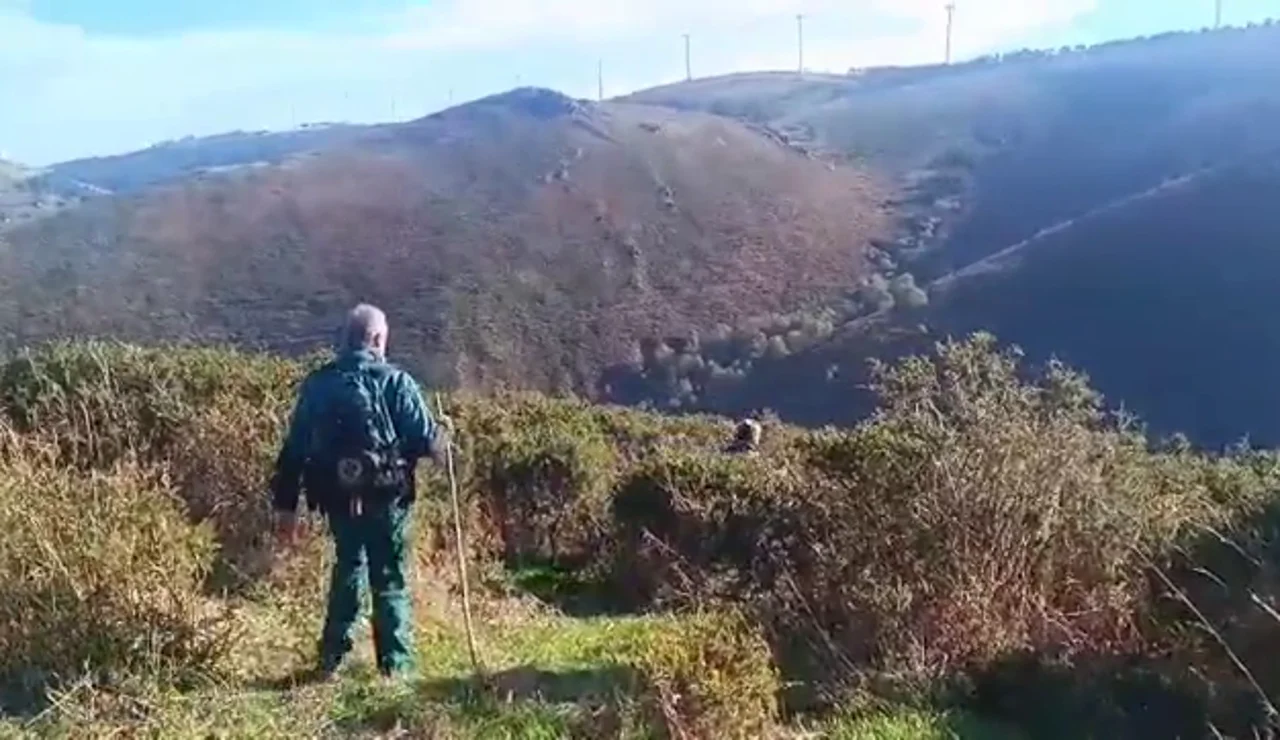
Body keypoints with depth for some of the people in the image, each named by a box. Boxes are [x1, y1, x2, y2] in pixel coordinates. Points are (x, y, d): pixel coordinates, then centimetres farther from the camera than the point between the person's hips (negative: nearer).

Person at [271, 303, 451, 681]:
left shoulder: (317, 384, 5)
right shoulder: (395, 382, -8)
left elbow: (294, 448, 6)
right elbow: (425, 441, -10)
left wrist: (285, 504, 11)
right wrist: (443, 430, 13)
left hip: (338, 498, 4)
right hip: (386, 497, -4)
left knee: (347, 570, 21)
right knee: (390, 580, 8)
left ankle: (331, 660, 22)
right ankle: (396, 665, 12)